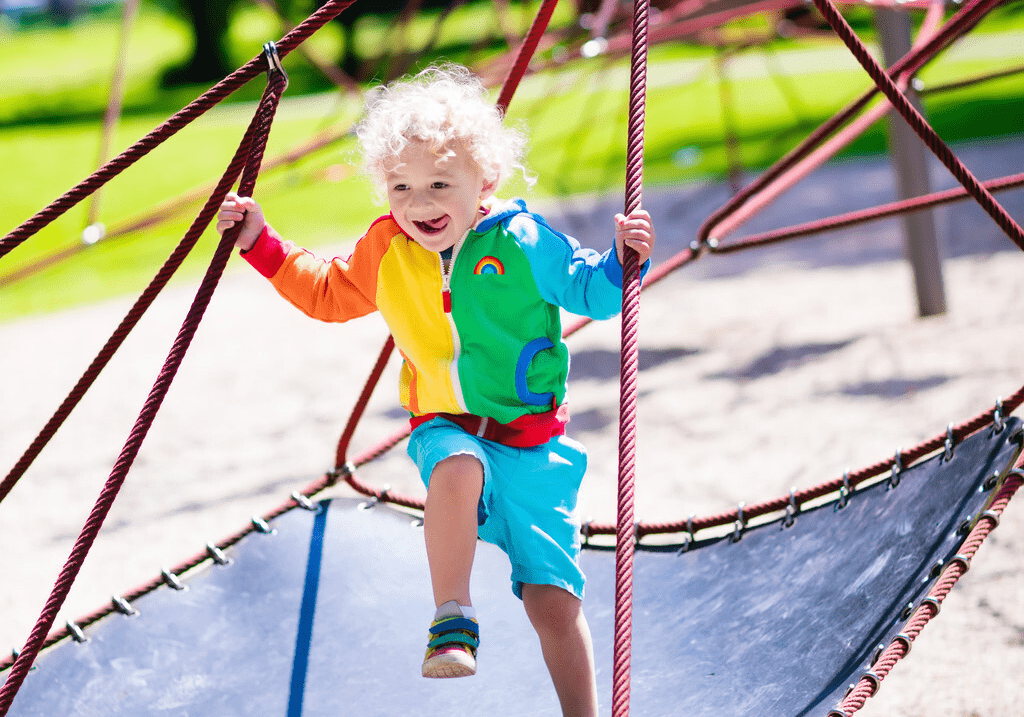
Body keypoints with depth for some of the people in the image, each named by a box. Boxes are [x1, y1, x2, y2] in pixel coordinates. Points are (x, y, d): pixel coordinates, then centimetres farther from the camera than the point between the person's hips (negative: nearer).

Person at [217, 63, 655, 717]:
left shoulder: (522, 241, -11)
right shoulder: (384, 252, 1)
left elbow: (593, 292, -2)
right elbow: (326, 293, 19)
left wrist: (623, 257, -22)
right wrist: (261, 241, 14)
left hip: (534, 441, -1)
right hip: (447, 428, 2)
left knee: (553, 600, -6)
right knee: (457, 468, -38)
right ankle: (453, 621, -25)